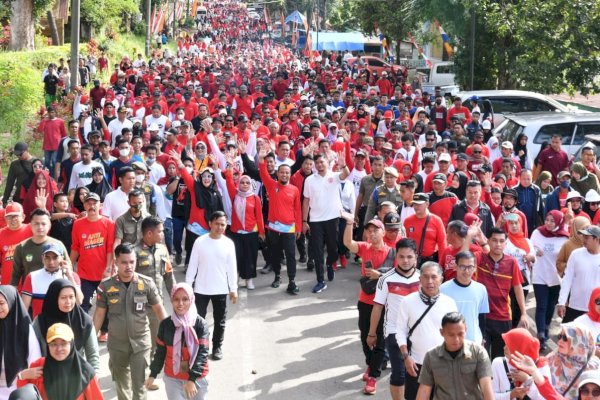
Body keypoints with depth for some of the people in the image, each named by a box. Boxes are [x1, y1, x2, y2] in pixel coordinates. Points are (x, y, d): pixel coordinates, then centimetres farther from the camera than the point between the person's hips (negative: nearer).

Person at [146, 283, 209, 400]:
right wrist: (153, 374, 7)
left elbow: (203, 353, -15)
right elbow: (160, 351, 7)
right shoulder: (166, 324, -3)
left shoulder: (201, 324, -11)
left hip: (197, 378, -1)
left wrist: (192, 379, -22)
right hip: (172, 378, 1)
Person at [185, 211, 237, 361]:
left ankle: (217, 347, 26)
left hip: (221, 290, 1)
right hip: (201, 289, -1)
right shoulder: (200, 242, -9)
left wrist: (233, 289, 3)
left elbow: (232, 268, 2)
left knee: (220, 321, 11)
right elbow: (192, 265, -3)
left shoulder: (229, 243, -4)